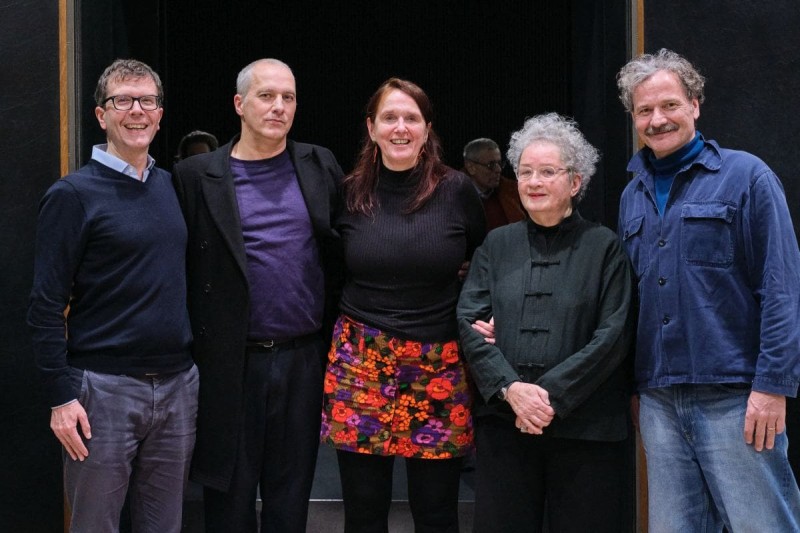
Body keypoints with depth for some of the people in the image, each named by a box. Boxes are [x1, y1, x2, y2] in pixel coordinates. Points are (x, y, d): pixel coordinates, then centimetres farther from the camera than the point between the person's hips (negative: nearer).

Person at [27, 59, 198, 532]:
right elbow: (47, 306, -9)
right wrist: (61, 395, -14)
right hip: (104, 387, -5)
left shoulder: (174, 186, 10)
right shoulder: (73, 195, -6)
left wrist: (199, 358, 11)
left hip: (179, 385, 5)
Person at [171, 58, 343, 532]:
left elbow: (341, 251, 11)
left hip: (305, 357, 2)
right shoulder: (197, 176, -2)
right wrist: (192, 351, -6)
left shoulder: (320, 166, 7)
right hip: (230, 363, -2)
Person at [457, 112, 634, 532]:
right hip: (503, 420, 2)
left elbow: (613, 336, -7)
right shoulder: (497, 245, 11)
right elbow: (468, 322, 2)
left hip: (586, 427, -2)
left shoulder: (604, 247, 2)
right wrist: (510, 387, -12)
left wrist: (551, 395, -14)